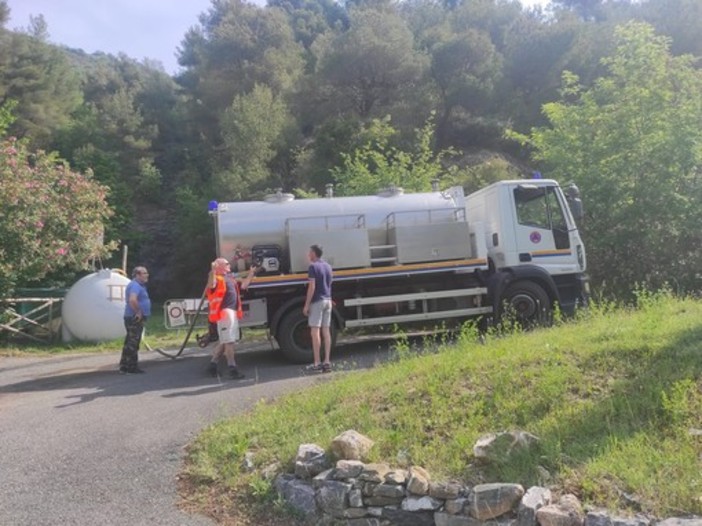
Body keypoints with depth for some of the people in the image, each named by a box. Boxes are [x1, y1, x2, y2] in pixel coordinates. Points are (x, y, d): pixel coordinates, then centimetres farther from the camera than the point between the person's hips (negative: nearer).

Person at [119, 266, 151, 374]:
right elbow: (132, 300, -34)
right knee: (131, 344, -7)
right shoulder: (135, 285, -16)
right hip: (134, 319, -11)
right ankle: (127, 367, -4)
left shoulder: (139, 285, 17)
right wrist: (138, 312, -23)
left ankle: (132, 366, 20)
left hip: (137, 319, 11)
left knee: (132, 343, 13)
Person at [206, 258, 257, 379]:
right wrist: (213, 270, -45)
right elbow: (211, 285, -30)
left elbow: (243, 286, 31)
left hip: (233, 313, 9)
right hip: (224, 313, -9)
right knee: (229, 341, -8)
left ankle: (213, 364, 23)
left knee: (224, 341, 14)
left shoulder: (230, 278, 22)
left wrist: (251, 274, 25)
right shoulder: (217, 278, -7)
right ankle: (232, 368, -5)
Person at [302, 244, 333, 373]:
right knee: (326, 331, 7)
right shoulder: (328, 266, 14)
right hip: (327, 301, 7)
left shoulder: (313, 267, -10)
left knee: (315, 332, -5)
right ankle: (327, 362, 6)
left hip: (317, 301, -7)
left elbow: (312, 287, -15)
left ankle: (317, 363, -6)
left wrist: (306, 304, -13)